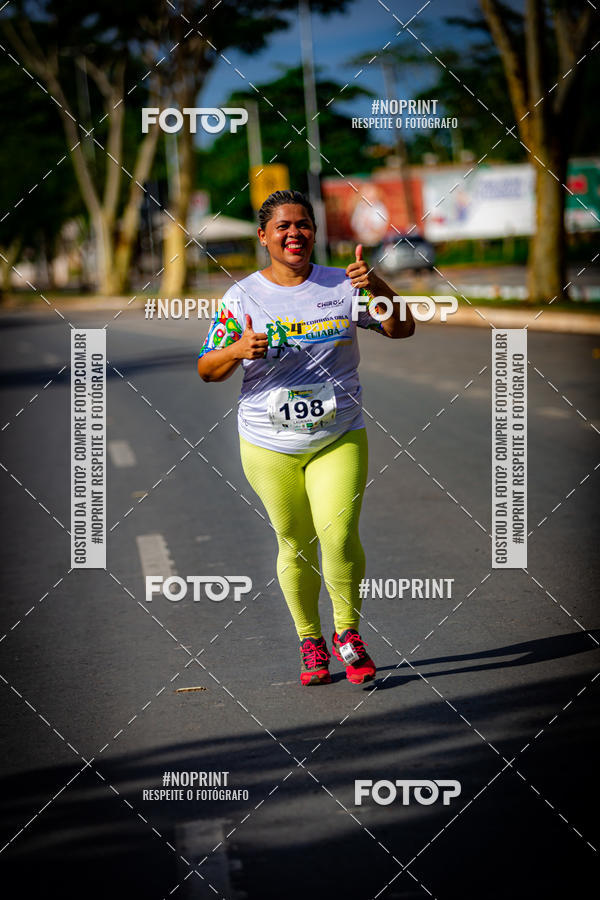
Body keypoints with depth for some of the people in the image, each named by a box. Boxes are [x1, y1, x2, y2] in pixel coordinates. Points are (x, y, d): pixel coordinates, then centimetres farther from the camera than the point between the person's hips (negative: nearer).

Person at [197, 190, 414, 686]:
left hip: (340, 438, 0)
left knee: (339, 537, -15)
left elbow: (402, 329, -2)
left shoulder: (344, 286, 2)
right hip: (270, 444, 1)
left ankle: (347, 633, 5)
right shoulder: (243, 297, 1)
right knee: (295, 545, 5)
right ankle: (310, 642, 22)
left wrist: (378, 287, -20)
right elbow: (207, 370, 2)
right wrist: (238, 350, -19)